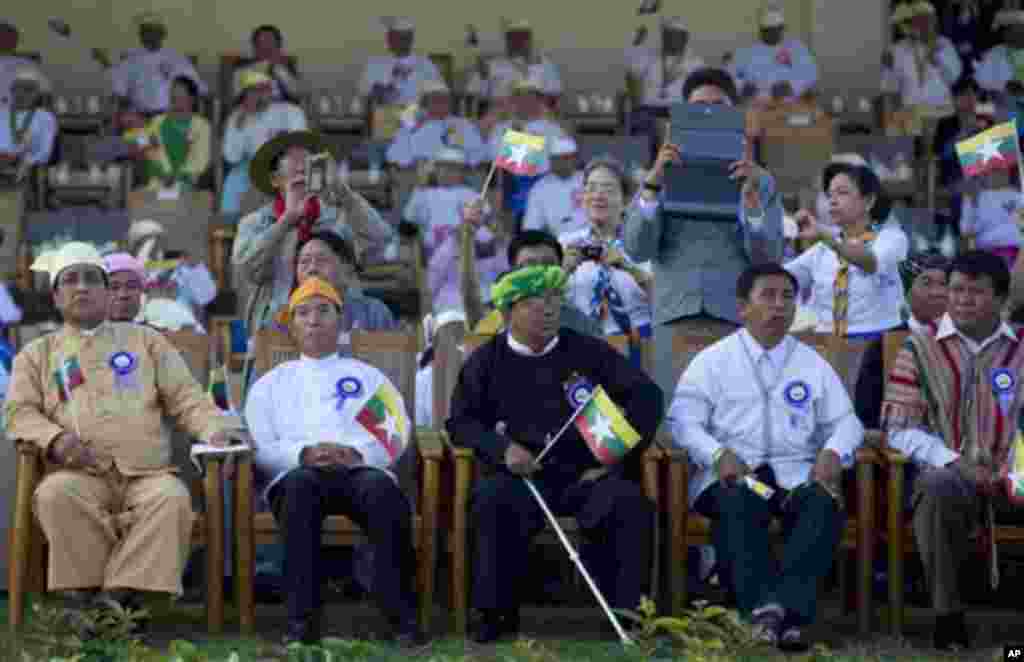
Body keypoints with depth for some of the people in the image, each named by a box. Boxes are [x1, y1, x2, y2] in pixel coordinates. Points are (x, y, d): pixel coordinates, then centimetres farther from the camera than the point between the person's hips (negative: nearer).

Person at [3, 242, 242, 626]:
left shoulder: (145, 340, 22)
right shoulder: (37, 354, 21)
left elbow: (185, 398, 16)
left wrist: (214, 428, -6)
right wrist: (54, 438, -12)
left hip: (147, 474, 1)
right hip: (80, 475, 0)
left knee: (172, 497, -34)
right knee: (56, 494, -36)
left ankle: (118, 593, -33)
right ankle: (85, 594, -27)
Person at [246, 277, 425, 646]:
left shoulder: (367, 377, 26)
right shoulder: (271, 384, 26)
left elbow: (396, 436, 10)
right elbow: (260, 447, 11)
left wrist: (358, 453, -11)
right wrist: (303, 454, -10)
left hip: (361, 470, 0)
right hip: (299, 473, 0)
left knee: (382, 487, -38)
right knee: (301, 483, -39)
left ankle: (402, 613, -38)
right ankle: (302, 617, -43)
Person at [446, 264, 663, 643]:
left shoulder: (588, 352, 10)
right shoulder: (487, 361, 10)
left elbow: (647, 395, 9)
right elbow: (460, 421, 8)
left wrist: (620, 454, -2)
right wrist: (503, 449, -11)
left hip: (588, 474, 1)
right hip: (523, 476, -1)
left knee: (630, 502, -29)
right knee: (491, 500, -34)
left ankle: (628, 612, -18)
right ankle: (498, 612, -23)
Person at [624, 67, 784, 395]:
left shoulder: (759, 181, 12)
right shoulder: (663, 176, 13)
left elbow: (768, 260, 1)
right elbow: (637, 249, 0)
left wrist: (752, 197, -13)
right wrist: (653, 183, -11)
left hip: (737, 321, -1)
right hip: (676, 321, 1)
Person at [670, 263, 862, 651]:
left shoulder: (813, 364, 20)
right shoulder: (712, 361, 11)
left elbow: (845, 421, 16)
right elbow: (683, 420, 1)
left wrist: (833, 452, -8)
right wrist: (718, 454, -19)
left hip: (797, 472, 2)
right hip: (733, 473, -2)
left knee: (824, 503, -32)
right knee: (739, 502, -38)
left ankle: (785, 604, -44)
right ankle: (762, 609, -47)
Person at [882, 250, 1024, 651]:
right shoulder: (920, 348, 7)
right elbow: (900, 429, 1)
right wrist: (955, 462, -12)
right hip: (948, 472, -1)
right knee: (937, 485, -38)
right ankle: (948, 615, -26)